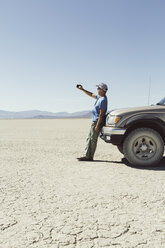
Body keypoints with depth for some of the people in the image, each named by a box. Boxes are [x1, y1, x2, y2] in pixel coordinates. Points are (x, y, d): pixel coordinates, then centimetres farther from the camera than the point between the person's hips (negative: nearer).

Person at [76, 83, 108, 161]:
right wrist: (82, 89, 24)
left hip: (97, 121, -10)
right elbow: (91, 95, 30)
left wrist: (97, 125, -23)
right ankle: (86, 155, 15)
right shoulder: (99, 97, 12)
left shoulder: (103, 100, -18)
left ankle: (90, 157, 4)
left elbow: (101, 114, -22)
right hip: (94, 121, 10)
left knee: (93, 139, -4)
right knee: (89, 138, 11)